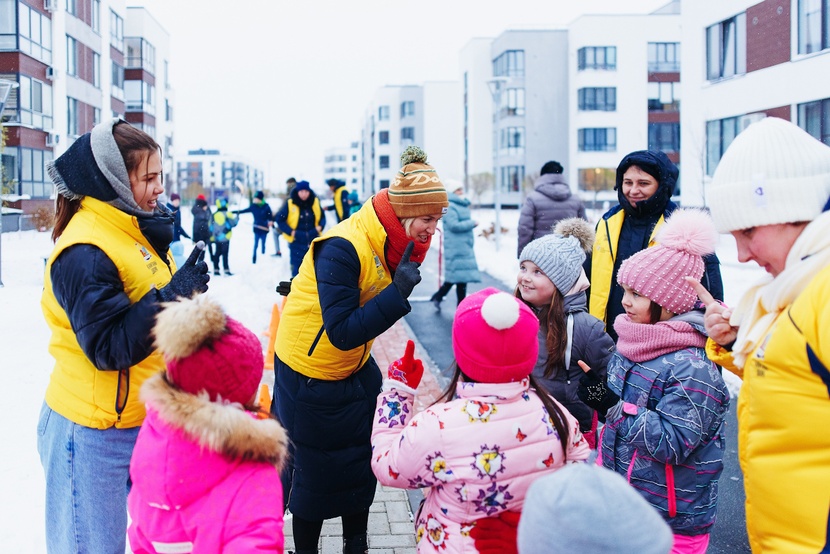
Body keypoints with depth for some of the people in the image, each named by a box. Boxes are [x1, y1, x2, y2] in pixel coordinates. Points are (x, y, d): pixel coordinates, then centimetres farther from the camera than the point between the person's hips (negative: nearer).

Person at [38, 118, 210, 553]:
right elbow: (108, 348, -25)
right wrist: (170, 297, -28)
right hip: (93, 435, -8)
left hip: (139, 421, 8)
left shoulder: (130, 230, 7)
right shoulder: (84, 252, -21)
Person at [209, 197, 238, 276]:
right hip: (225, 238, -4)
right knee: (225, 254, -5)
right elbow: (233, 223, -3)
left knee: (217, 253, 13)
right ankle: (226, 270, -10)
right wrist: (236, 218, 17)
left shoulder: (213, 215, 4)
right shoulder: (228, 214, -9)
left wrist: (211, 237, 16)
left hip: (216, 238, 4)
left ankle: (216, 269, 14)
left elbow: (211, 227, 7)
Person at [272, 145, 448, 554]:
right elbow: (341, 333, -32)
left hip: (354, 369, 7)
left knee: (362, 462, 12)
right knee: (315, 473, 7)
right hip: (310, 376, -7)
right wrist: (398, 293, -36)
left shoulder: (393, 244, -4)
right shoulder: (343, 248, -30)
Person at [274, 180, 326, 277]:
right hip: (297, 242, -3)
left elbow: (322, 216, 13)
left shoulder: (315, 202, -3)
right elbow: (279, 219, -5)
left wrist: (320, 227, -5)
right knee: (298, 269, 1)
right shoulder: (290, 203, -12)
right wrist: (291, 232, -12)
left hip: (313, 241, 3)